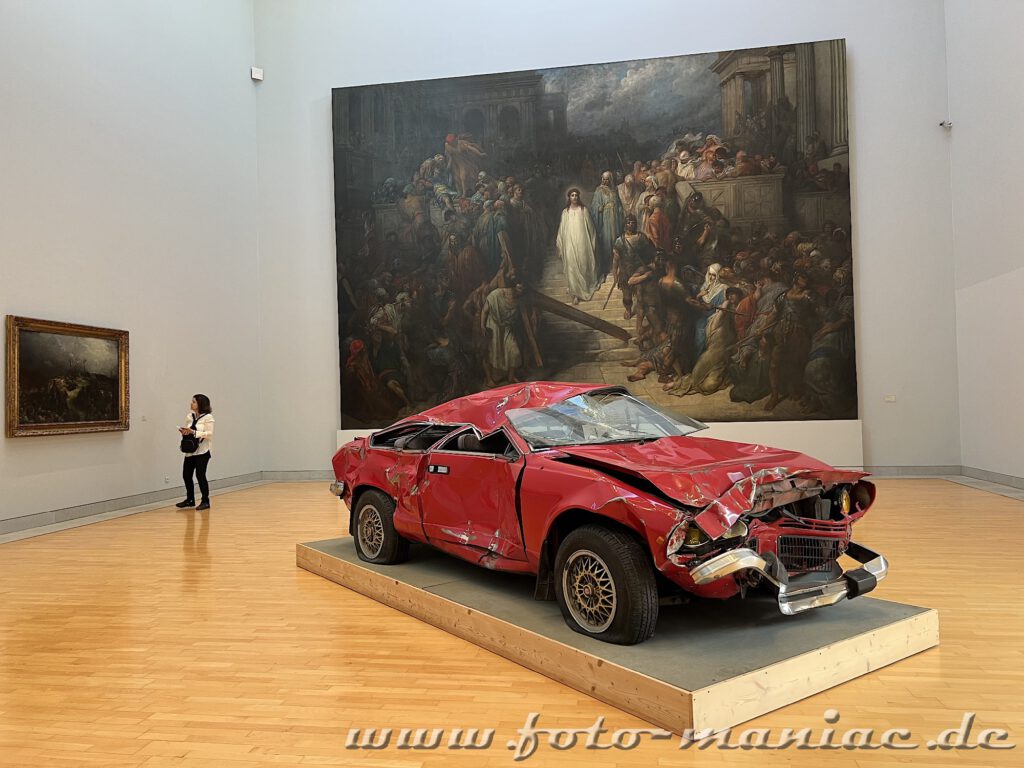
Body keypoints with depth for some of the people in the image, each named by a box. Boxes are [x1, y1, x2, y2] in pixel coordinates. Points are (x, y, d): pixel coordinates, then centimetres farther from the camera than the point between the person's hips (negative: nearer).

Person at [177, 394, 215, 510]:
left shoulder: (208, 417, -7)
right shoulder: (190, 416, 11)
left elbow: (209, 434, -15)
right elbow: (187, 430, 18)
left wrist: (193, 432, -22)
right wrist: (184, 431, -6)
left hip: (202, 451, -6)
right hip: (190, 450, 6)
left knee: (200, 475, -5)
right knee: (186, 475, 6)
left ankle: (205, 501, 9)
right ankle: (190, 500, 23)